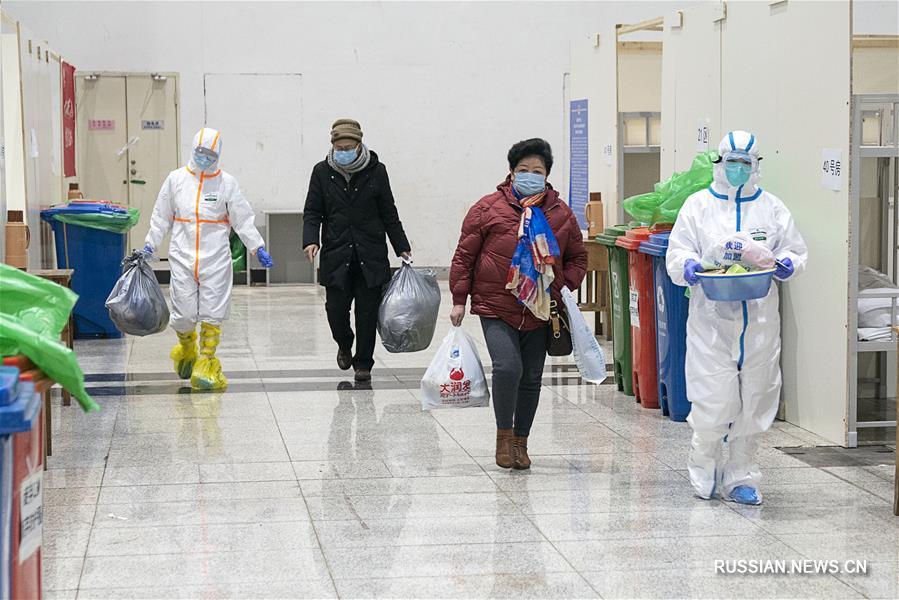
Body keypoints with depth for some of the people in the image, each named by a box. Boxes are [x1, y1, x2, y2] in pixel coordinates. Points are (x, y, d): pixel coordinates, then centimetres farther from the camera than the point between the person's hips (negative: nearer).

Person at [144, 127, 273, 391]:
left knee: (212, 314, -5)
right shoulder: (176, 179, 5)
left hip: (215, 257, -1)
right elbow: (161, 217, 13)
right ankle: (187, 349, 32)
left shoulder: (227, 183, 3)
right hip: (182, 256, 1)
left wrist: (257, 248, -1)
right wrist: (150, 245, 10)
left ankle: (205, 364, 5)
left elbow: (242, 219, 5)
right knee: (183, 314, 1)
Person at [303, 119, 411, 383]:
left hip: (370, 255, 0)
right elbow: (312, 212, 4)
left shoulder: (376, 171, 2)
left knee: (368, 311, 1)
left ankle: (363, 363, 14)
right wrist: (310, 240, -13)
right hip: (336, 255, 0)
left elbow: (389, 213, 8)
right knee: (336, 308, -2)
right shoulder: (322, 172, 3)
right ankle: (344, 345, 29)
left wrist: (402, 247, 5)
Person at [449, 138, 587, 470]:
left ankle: (521, 441, 24)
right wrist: (459, 300, -2)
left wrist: (564, 286, 0)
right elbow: (465, 255, 0)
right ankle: (504, 436, -1)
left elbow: (578, 257, 17)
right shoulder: (488, 208, -4)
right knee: (507, 367, -20)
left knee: (532, 378, 9)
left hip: (540, 313, 4)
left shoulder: (561, 213, 5)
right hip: (496, 309, -4)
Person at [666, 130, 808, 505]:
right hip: (711, 320, -2)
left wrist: (787, 263, -13)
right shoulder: (699, 205, 7)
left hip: (759, 323, 2)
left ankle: (740, 478, 18)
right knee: (713, 401, -7)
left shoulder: (771, 208, 11)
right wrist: (688, 267, -19)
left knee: (753, 401, 6)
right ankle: (704, 470, 15)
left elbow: (795, 250, 10)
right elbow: (676, 253, 3)